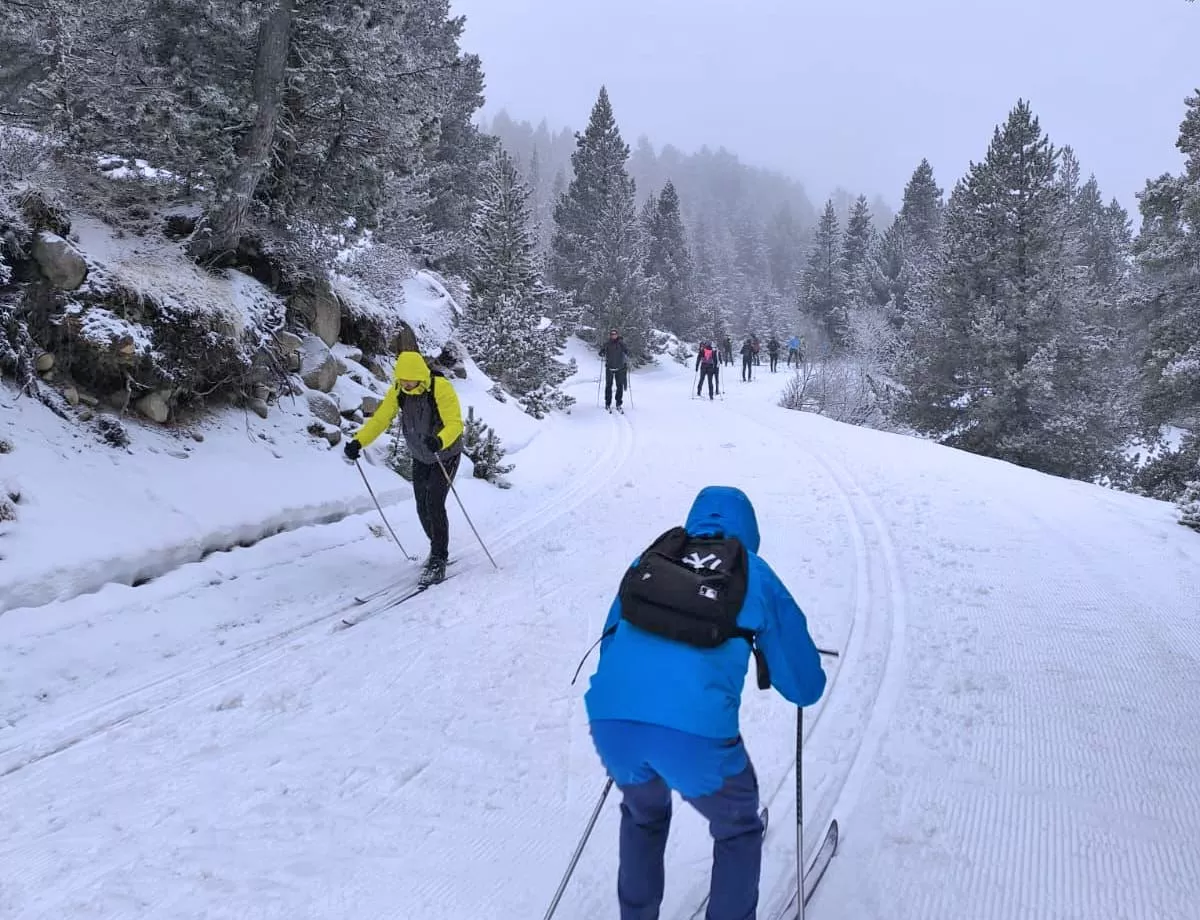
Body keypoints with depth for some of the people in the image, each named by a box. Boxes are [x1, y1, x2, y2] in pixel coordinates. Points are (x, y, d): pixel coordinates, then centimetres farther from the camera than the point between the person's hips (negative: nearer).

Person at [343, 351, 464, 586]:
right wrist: (358, 441, -23)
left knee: (434, 504, -17)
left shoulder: (441, 389, -28)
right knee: (422, 508, 6)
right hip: (420, 458, 6)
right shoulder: (397, 391, -12)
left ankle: (438, 562, -9)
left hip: (446, 456, -6)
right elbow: (380, 419, -9)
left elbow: (455, 423, -35)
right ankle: (438, 550, 29)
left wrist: (439, 441, -55)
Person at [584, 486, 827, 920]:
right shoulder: (755, 575, 15)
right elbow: (805, 687, 20)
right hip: (696, 730, -3)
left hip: (610, 719, 3)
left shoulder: (648, 560, 22)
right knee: (738, 830, 28)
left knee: (643, 814, 36)